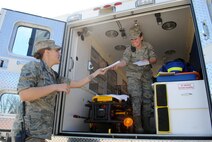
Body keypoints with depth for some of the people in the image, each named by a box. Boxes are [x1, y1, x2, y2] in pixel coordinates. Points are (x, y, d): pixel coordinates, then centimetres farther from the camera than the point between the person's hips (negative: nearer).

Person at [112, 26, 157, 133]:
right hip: (133, 75, -3)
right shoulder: (129, 50, -6)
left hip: (146, 75, 3)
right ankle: (138, 127, -11)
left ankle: (146, 127, 14)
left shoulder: (148, 46, 2)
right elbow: (124, 61, -19)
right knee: (136, 97, -15)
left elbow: (154, 58, 5)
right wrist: (117, 65, -40)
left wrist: (148, 61, -18)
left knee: (147, 98, 2)